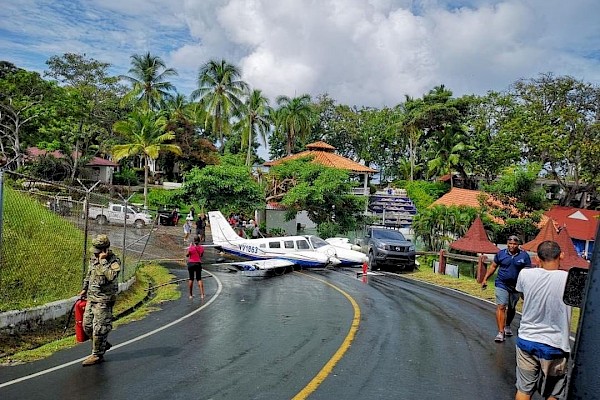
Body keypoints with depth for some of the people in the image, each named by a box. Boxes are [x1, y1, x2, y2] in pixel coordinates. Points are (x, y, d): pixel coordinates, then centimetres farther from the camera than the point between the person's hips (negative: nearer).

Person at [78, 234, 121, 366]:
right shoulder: (94, 258, 7)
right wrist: (85, 289, 24)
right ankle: (103, 345, 32)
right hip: (91, 298, 8)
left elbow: (111, 276, -35)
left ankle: (97, 355, 13)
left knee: (99, 328, -2)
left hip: (104, 300, -8)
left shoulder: (114, 261, -16)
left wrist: (103, 261, -29)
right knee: (87, 325, 13)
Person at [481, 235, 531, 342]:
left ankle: (507, 326, 42)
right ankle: (501, 332, -11)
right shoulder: (501, 254, -1)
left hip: (516, 286, 1)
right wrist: (485, 279, 3)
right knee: (501, 307, -11)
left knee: (511, 308, 18)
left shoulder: (524, 256, -3)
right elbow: (493, 266, 7)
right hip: (502, 285, -1)